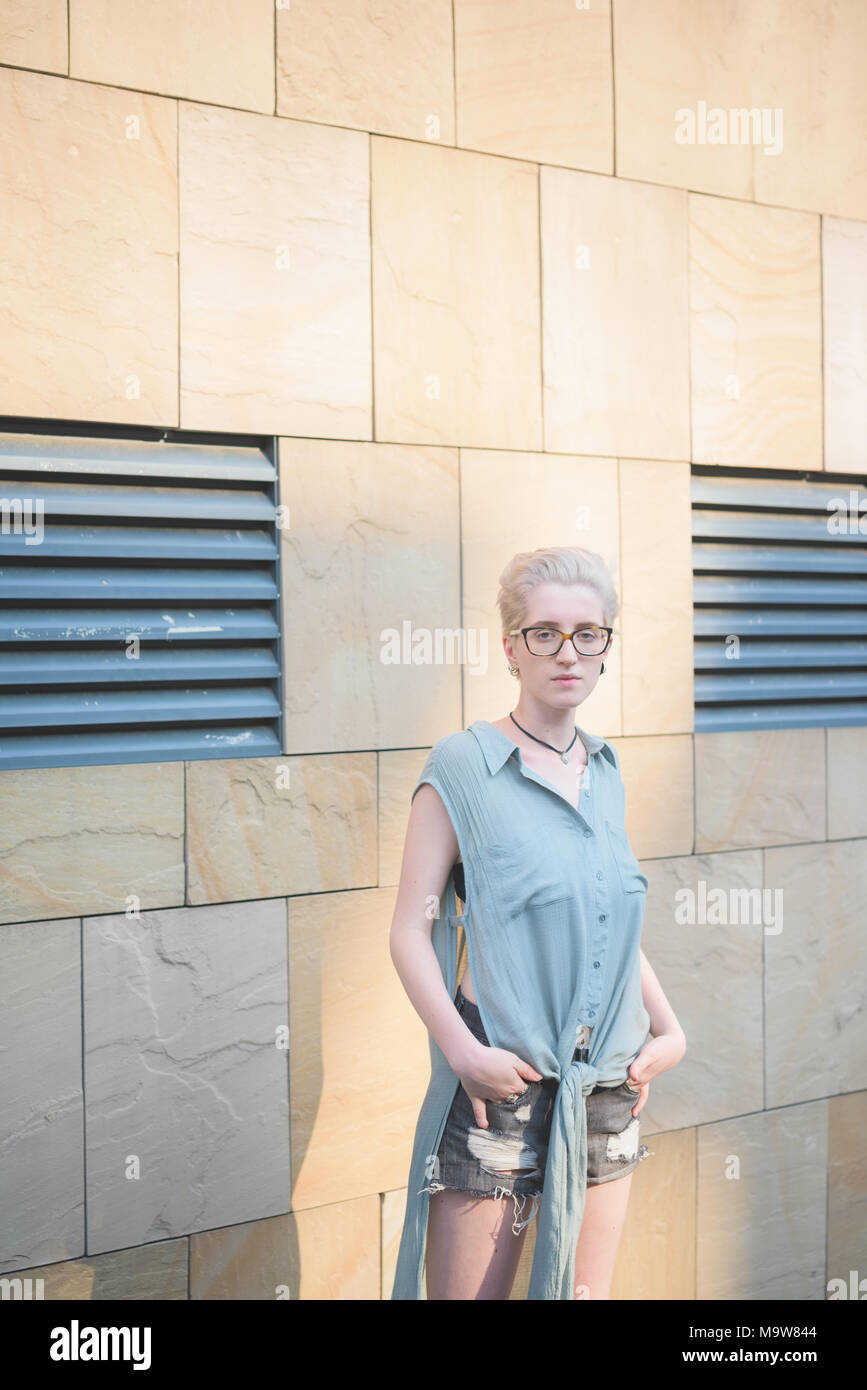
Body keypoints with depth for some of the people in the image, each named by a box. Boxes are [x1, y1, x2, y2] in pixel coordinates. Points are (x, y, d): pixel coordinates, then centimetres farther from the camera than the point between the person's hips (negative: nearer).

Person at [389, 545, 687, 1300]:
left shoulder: (605, 771, 9)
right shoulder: (463, 766, -8)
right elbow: (411, 932, -10)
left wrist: (669, 1031, 7)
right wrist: (463, 1051, -21)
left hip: (609, 1089, 5)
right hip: (503, 1083, -5)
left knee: (587, 1289, 14)